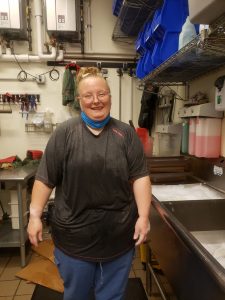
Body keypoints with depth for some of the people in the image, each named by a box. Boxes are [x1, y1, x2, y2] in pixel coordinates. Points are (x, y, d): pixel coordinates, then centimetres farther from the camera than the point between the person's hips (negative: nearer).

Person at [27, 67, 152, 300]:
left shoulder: (126, 133, -2)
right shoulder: (64, 133, -6)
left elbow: (140, 177, -3)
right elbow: (45, 178, -3)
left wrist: (143, 216, -9)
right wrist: (35, 215, -5)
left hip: (119, 235, 1)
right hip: (74, 235, 0)